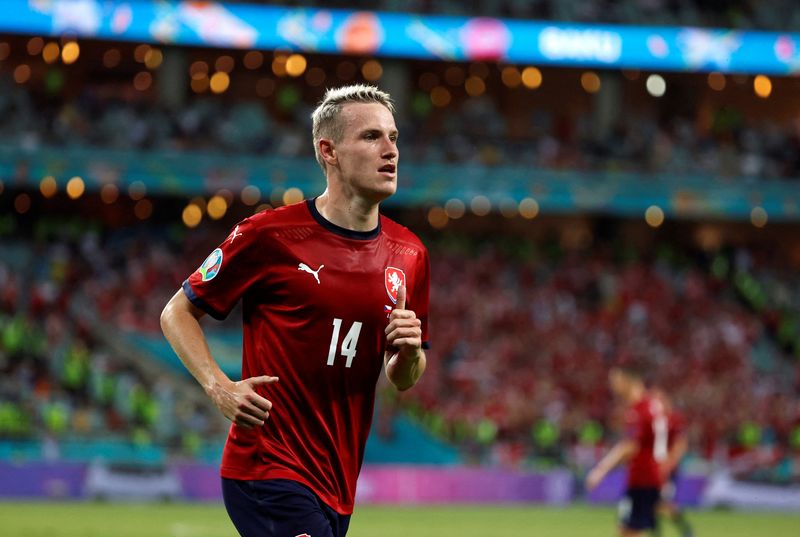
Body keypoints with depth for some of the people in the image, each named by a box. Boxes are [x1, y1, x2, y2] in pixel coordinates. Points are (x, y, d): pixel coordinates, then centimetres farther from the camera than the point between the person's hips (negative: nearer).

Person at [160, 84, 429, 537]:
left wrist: (410, 351, -6)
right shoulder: (270, 235, -7)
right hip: (267, 467, -6)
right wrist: (220, 386, -14)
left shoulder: (409, 255, 9)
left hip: (338, 482, 6)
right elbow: (177, 314, 2)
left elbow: (403, 380, 18)